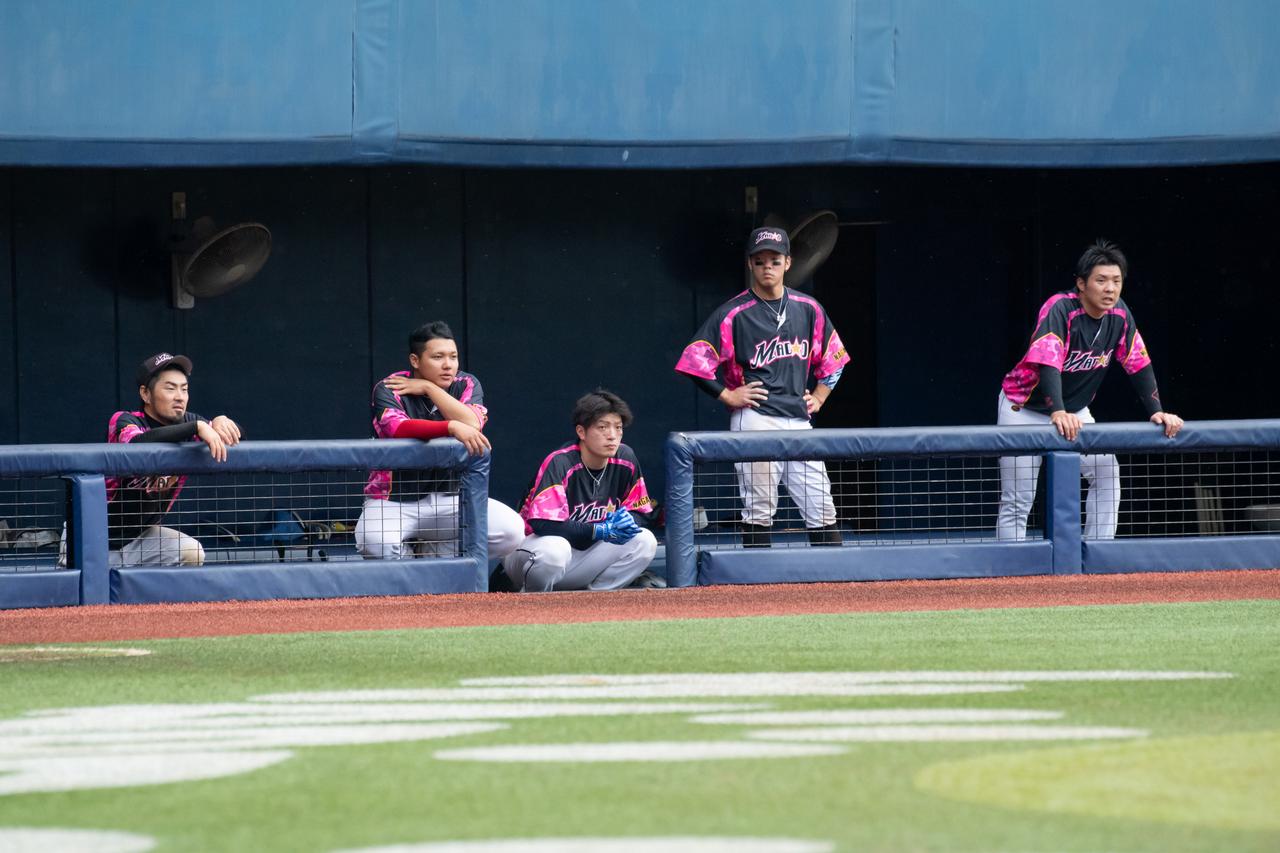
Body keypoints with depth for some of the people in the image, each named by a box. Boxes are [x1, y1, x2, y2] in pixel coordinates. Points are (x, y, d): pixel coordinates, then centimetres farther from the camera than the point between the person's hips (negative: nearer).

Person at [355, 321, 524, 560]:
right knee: (374, 543, -36)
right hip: (394, 501, -3)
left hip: (449, 500, 3)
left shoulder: (466, 385, 2)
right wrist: (452, 427, -44)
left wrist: (429, 388, -15)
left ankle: (430, 553, 2)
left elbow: (472, 424, -19)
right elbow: (398, 429, -31)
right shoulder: (388, 389, -8)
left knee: (511, 529, -20)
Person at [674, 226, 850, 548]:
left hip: (798, 420, 5)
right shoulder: (734, 314, -3)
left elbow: (832, 358, 25)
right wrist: (728, 396, -7)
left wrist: (818, 398, 15)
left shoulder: (809, 309, 12)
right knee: (759, 509, -5)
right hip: (755, 420, -5)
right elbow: (695, 360, -6)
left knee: (821, 509, 3)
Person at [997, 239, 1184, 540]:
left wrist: (1157, 412, -15)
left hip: (1074, 411, 6)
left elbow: (1139, 365, -2)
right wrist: (1058, 413, -54)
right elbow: (1048, 363, -40)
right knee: (1017, 501, -7)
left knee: (1107, 473, -7)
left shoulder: (1119, 315, -7)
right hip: (1024, 410, -6)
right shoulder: (1060, 309, -27)